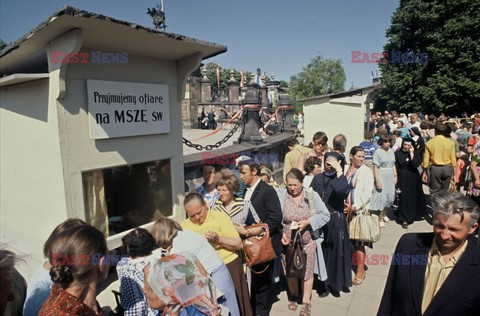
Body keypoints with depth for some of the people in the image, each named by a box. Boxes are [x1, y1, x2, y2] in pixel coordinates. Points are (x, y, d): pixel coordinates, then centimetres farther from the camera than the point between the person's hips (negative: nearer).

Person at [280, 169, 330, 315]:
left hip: (306, 242, 0)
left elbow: (325, 215, -7)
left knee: (306, 271, 12)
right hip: (288, 241, 1)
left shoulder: (311, 195, -12)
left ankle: (306, 302, 33)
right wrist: (281, 233, -21)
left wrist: (307, 222, -19)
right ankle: (293, 295, 44)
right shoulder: (282, 196, -14)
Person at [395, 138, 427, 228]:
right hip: (402, 179, -2)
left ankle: (412, 215, 34)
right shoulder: (398, 153, -3)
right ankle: (404, 220, 7)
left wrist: (411, 154, -17)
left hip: (413, 179, 2)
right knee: (404, 198, -1)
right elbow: (395, 167, -2)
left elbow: (416, 164, -16)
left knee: (414, 197, 12)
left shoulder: (416, 153, 0)